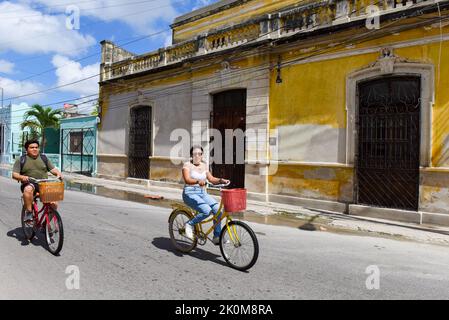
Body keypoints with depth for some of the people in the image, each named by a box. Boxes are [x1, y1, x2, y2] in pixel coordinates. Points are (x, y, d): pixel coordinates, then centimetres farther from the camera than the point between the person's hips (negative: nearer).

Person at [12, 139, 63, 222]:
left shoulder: (44, 158, 16)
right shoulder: (21, 160, 9)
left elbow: (53, 169, 12)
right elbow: (14, 175, 1)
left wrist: (59, 174, -10)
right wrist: (22, 177, -22)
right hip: (29, 184, -2)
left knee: (54, 204, -17)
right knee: (28, 189, -40)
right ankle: (29, 212, -25)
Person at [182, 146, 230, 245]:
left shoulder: (204, 166, 13)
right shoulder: (187, 165, -4)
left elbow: (211, 179, 6)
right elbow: (187, 180, -20)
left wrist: (221, 180, -13)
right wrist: (198, 181, -39)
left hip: (203, 193, 6)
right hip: (190, 194, -5)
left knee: (217, 209, -16)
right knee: (207, 210, -29)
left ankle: (217, 237, -4)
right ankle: (190, 224, -4)